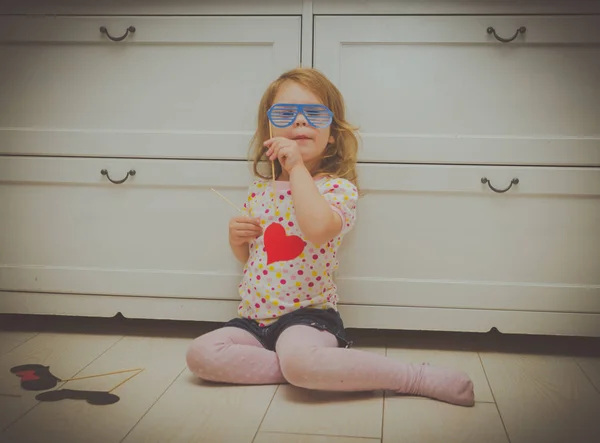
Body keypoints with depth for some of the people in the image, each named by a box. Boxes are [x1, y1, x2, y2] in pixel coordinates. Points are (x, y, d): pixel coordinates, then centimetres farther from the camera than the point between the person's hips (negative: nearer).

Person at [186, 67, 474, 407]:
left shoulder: (338, 188, -9)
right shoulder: (260, 191, 9)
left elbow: (319, 229, -35)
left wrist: (297, 167, -23)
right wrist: (237, 240, -1)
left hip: (307, 314, -7)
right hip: (254, 317, 7)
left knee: (299, 359, -38)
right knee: (199, 354, -15)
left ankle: (422, 377, -20)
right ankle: (319, 368, -15)